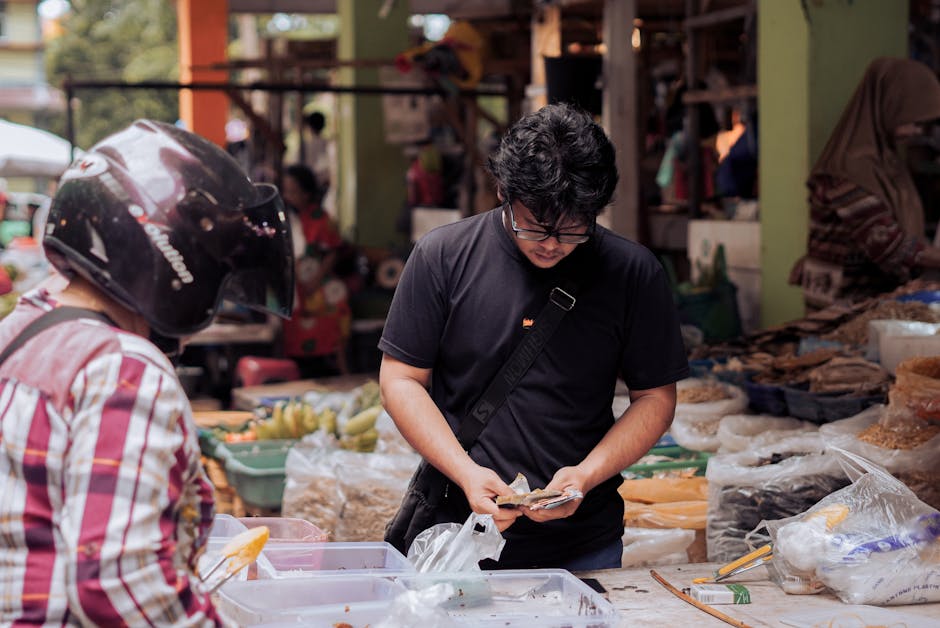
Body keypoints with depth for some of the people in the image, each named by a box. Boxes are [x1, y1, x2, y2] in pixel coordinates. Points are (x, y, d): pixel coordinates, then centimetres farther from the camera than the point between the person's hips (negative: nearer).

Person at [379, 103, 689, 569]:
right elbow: (400, 379, -1)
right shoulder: (442, 256, -4)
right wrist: (466, 472, -14)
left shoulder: (633, 273, -3)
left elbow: (655, 397, 3)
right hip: (456, 529, 0)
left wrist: (587, 475, -13)